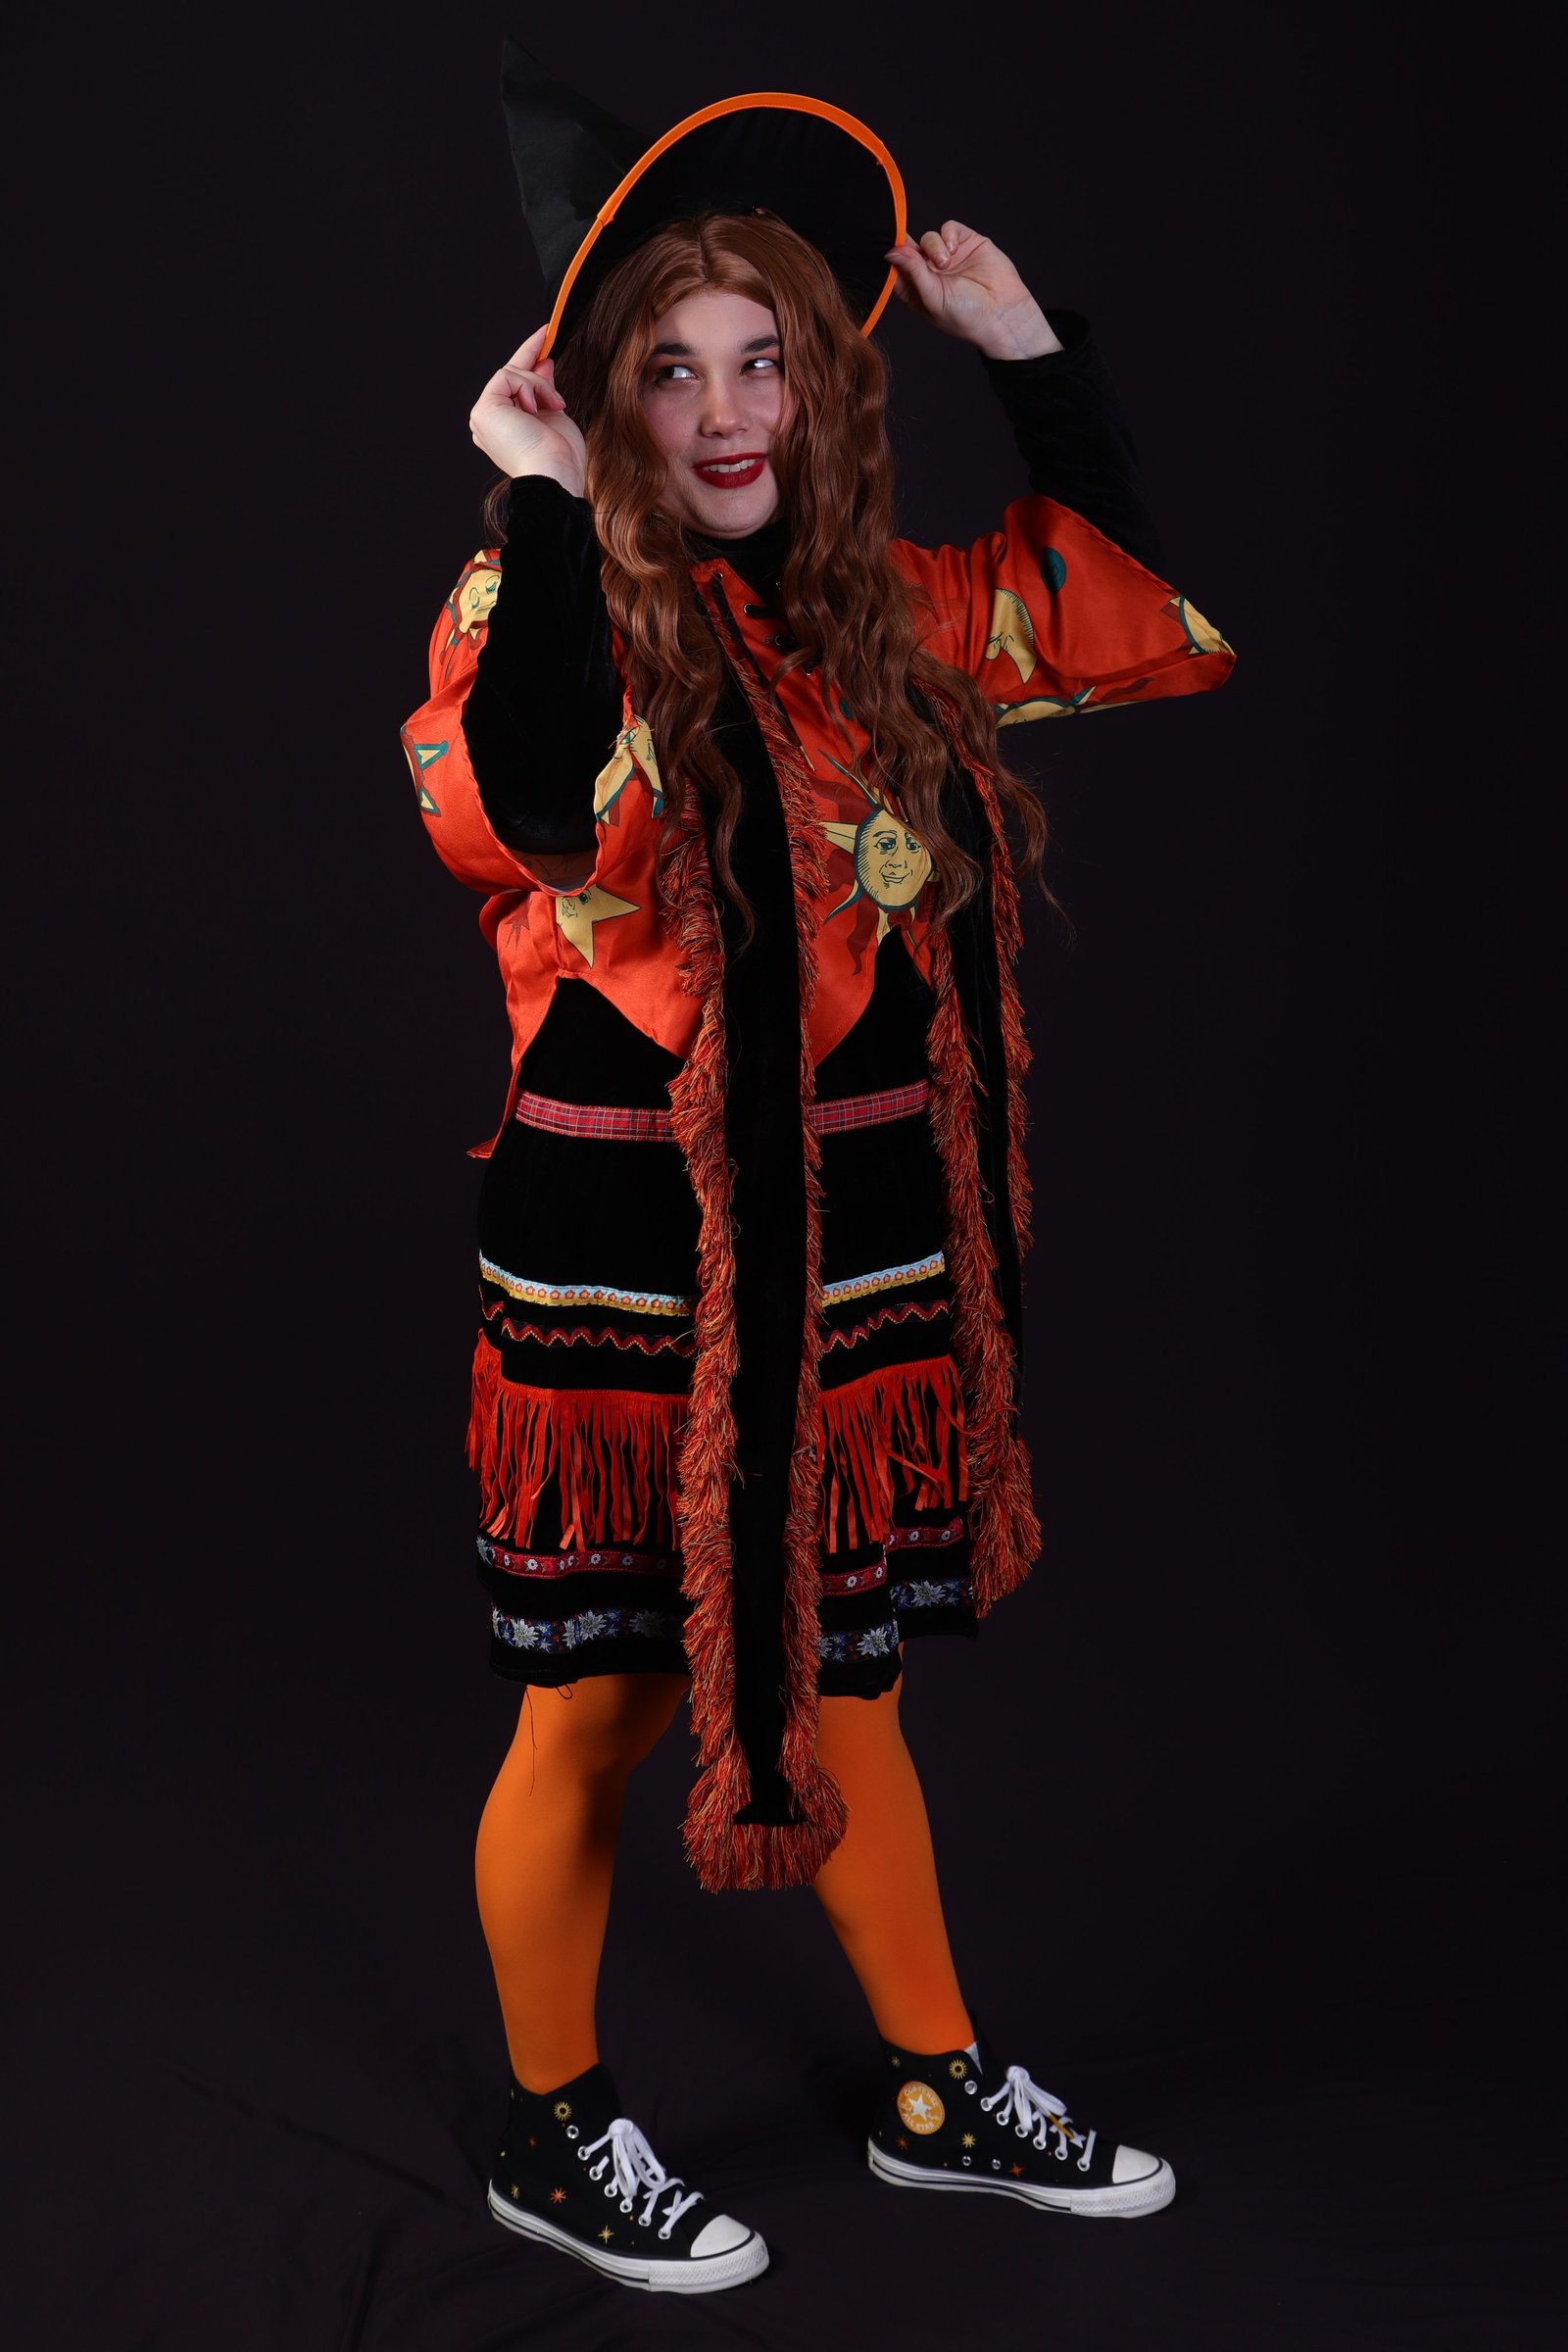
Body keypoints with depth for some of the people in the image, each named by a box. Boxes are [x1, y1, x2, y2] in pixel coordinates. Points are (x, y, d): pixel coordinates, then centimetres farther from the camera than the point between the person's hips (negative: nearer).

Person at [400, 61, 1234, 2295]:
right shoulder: (547, 603, -12)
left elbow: (1146, 613, 14)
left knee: (843, 1686, 21)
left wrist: (1035, 351, 7)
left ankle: (940, 2088, 39)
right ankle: (555, 2137, 32)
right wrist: (547, 506, -26)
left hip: (852, 1252, 6)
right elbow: (518, 811, -34)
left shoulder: (883, 611, 5)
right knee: (598, 1711, 10)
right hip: (626, 1267, -5)